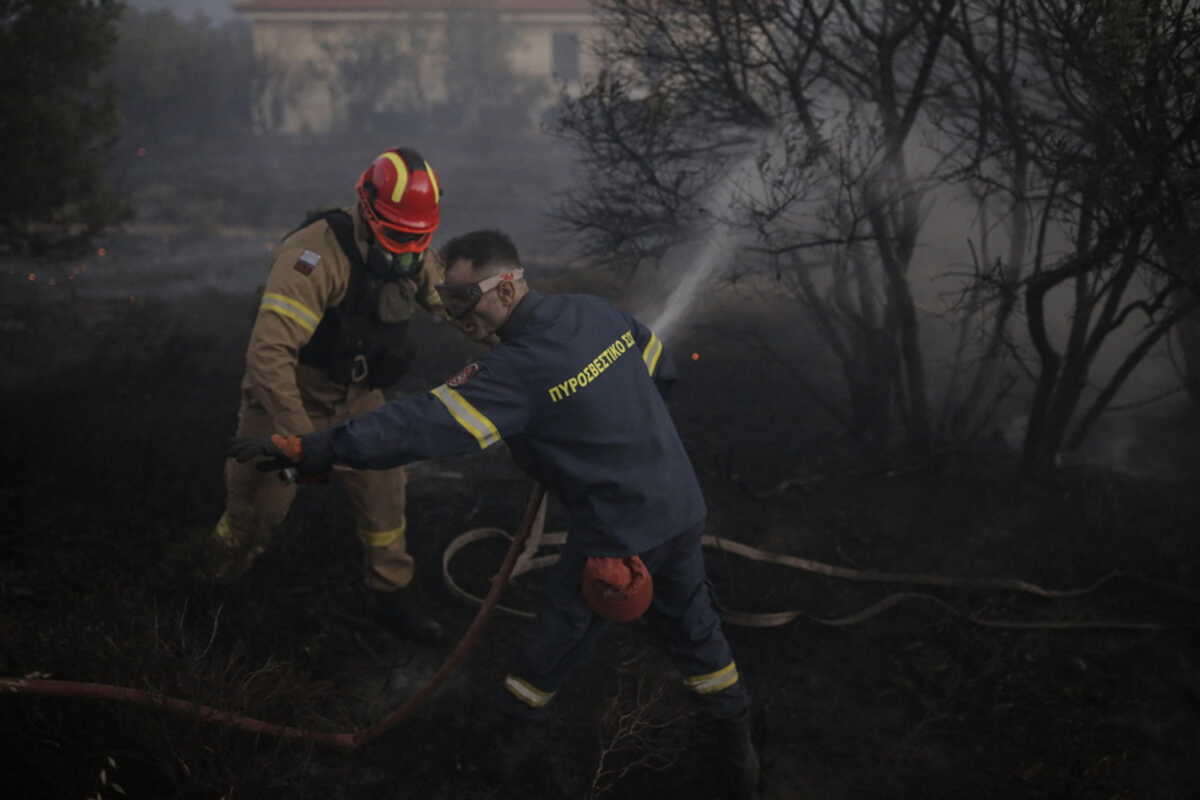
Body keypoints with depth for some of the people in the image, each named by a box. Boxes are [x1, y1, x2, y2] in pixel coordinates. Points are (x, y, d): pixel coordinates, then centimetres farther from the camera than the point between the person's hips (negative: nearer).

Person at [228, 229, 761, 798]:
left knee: (561, 630, 12)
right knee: (691, 625, 22)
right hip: (683, 509, 8)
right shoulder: (595, 312, -2)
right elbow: (656, 363, 15)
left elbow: (422, 425, -32)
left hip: (617, 535, -7)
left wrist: (308, 449, -35)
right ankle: (737, 745, 34)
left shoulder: (521, 370, -25)